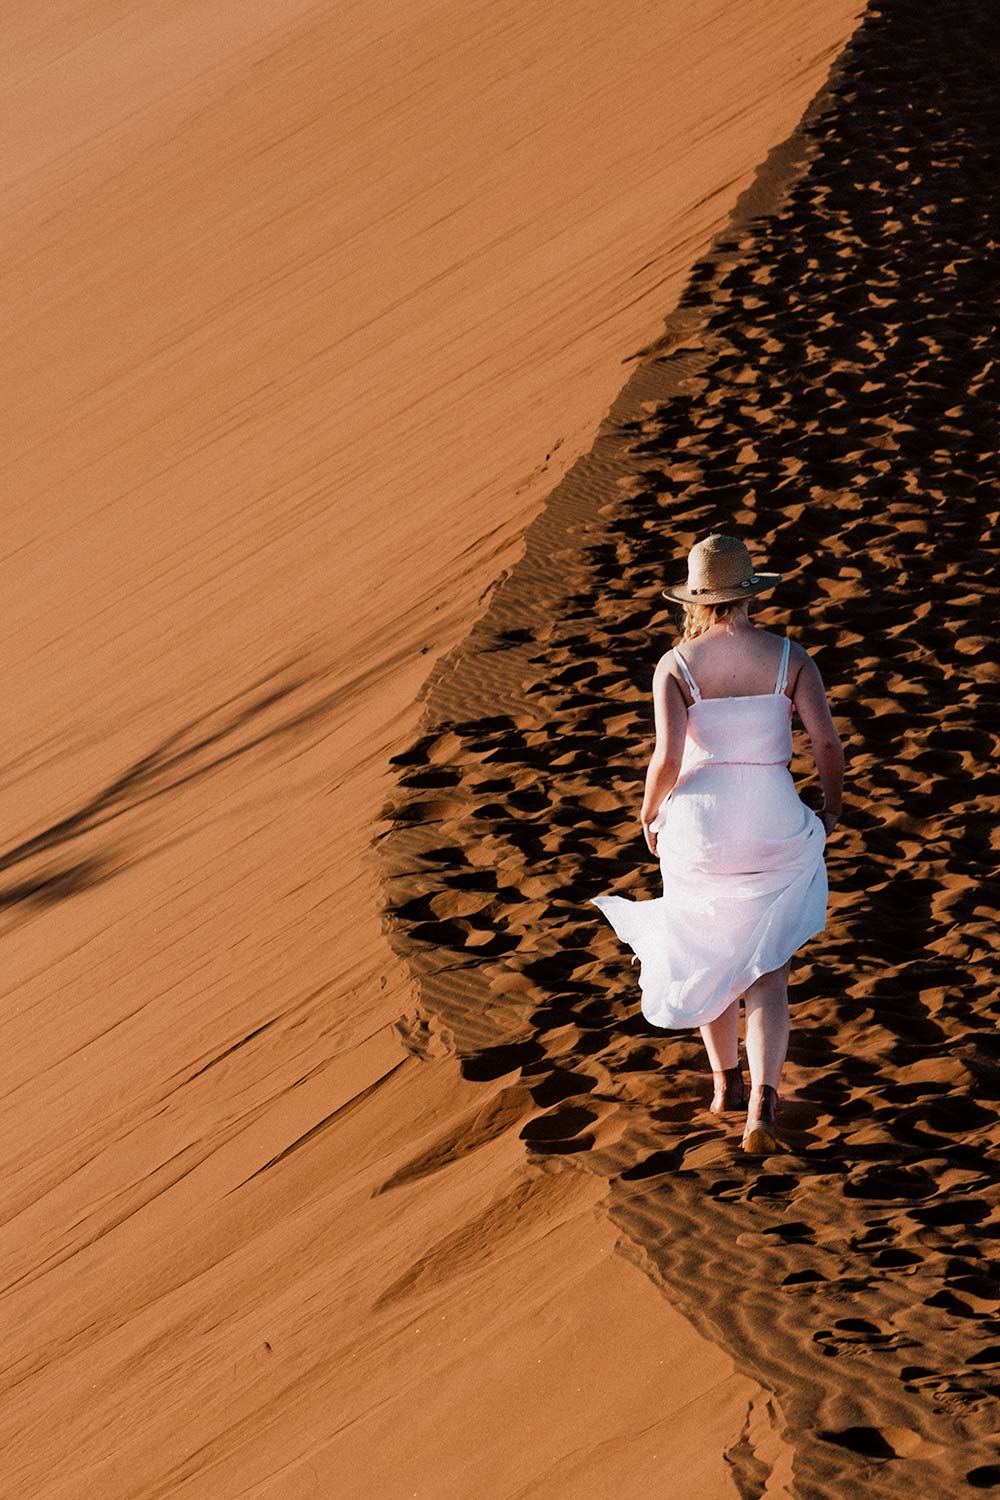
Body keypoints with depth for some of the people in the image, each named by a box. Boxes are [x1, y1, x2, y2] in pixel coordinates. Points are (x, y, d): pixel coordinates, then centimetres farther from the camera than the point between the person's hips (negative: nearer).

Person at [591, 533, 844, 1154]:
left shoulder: (676, 665, -8)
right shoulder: (790, 655, -4)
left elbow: (667, 758, -17)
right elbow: (827, 740, -9)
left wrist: (650, 816, 1)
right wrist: (833, 809, 8)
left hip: (698, 826, 0)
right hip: (774, 827, 0)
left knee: (709, 959, 22)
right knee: (768, 974, 4)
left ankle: (726, 1084, 36)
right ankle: (761, 1106, -14)